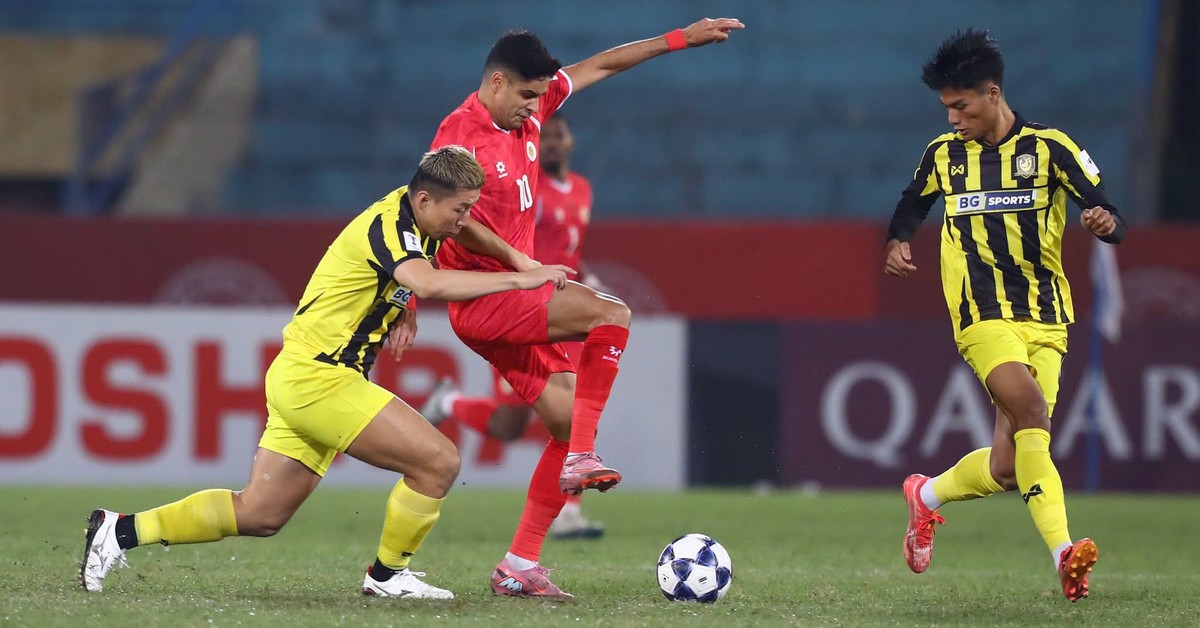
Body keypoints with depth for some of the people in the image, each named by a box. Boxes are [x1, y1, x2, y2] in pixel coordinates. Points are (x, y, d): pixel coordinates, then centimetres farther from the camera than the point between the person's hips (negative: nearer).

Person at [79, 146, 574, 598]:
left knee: (258, 515, 12)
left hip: (299, 378, 10)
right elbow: (429, 284, -39)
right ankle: (388, 575, 4)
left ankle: (122, 529, 14)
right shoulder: (387, 225, -18)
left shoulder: (407, 219, 11)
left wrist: (403, 313, 10)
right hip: (318, 378, -10)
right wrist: (520, 280, -35)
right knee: (438, 462, -11)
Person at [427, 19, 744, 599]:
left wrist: (681, 39, 17)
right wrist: (514, 259, -24)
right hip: (481, 302, -9)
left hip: (514, 301, 9)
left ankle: (519, 567, 3)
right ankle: (581, 458, -22)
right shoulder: (460, 133, -13)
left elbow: (600, 66, 16)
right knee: (610, 316, -25)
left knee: (569, 423, 1)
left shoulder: (528, 112, 10)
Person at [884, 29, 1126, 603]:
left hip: (1046, 319, 1)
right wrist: (897, 244, 4)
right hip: (985, 315, -1)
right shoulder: (943, 154, 8)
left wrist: (1106, 222, -26)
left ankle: (927, 496, 28)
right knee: (1031, 410, -28)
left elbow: (1110, 219, -2)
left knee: (1007, 468, -3)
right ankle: (1063, 552, -34)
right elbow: (911, 207, 26)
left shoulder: (1049, 147, 1)